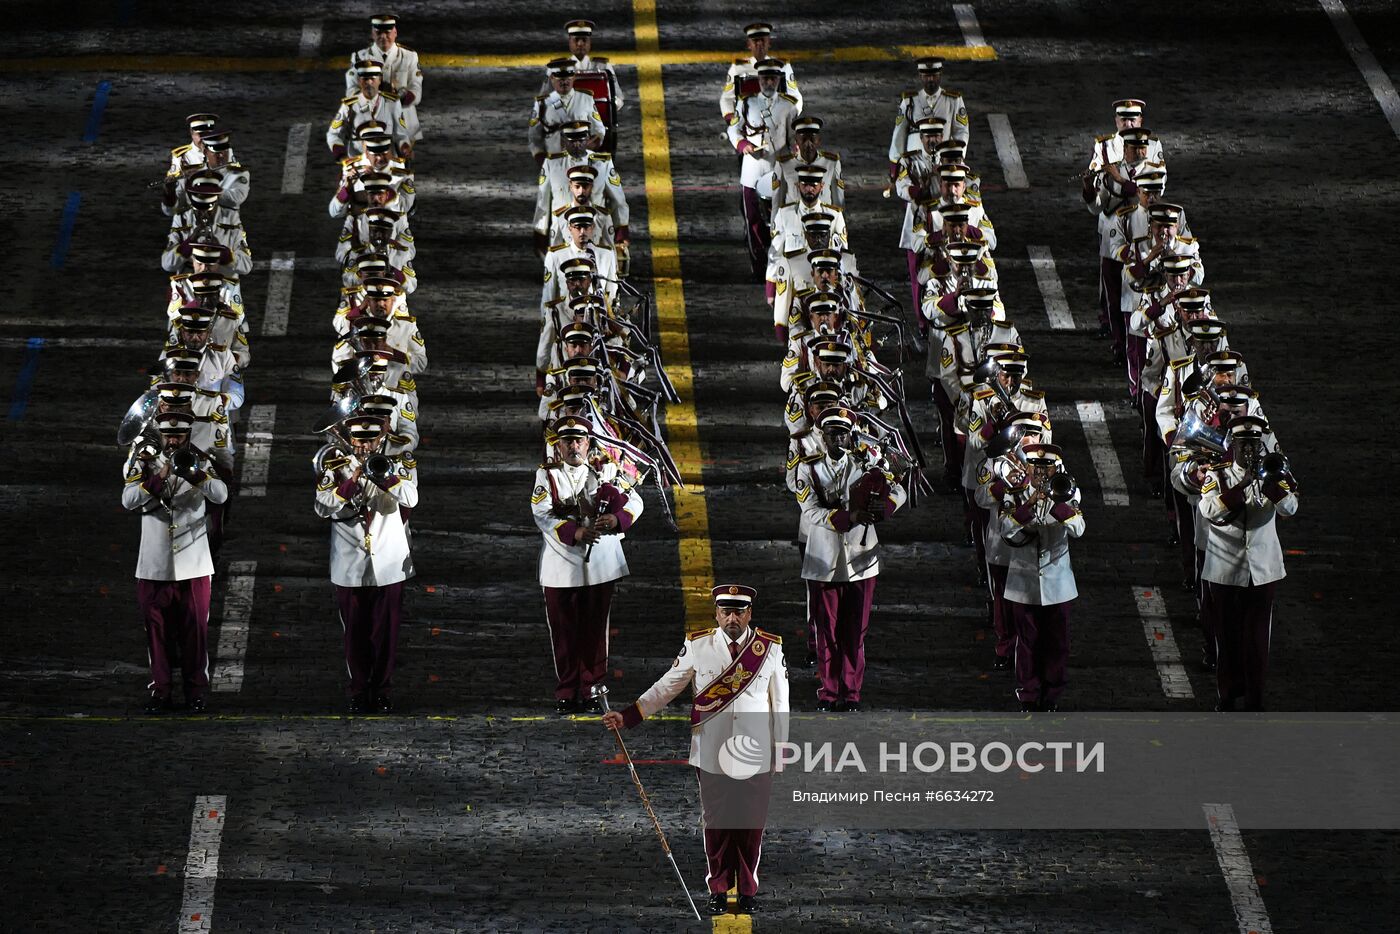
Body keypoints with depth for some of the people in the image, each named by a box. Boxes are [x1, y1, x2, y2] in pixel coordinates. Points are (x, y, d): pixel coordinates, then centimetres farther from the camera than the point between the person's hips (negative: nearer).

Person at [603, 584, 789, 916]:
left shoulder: (772, 648, -1)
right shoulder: (697, 646, -1)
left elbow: (780, 704, 4)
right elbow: (667, 686, 3)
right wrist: (627, 716, -3)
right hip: (712, 759, 0)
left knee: (752, 827, 7)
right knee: (716, 827, 7)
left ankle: (748, 891, 21)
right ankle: (718, 891, 20)